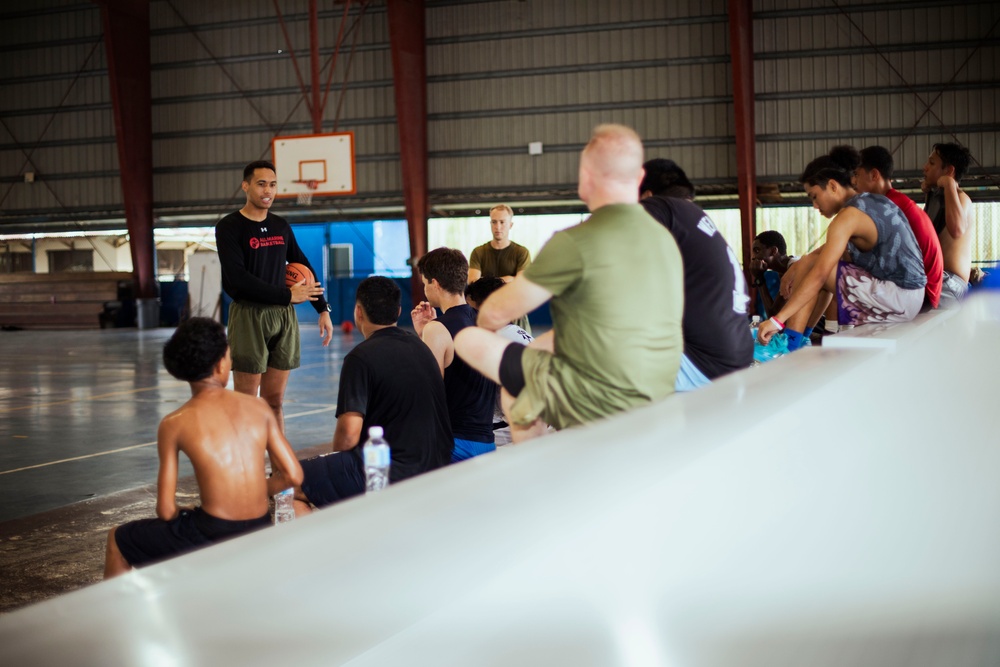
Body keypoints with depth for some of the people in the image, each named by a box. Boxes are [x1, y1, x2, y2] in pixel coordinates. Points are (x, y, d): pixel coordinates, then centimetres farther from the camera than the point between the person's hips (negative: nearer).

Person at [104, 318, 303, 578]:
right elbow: (294, 475, 2)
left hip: (212, 538, -4)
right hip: (259, 537, 5)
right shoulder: (259, 407, 1)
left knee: (117, 540, 22)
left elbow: (166, 511, -6)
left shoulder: (174, 424, -7)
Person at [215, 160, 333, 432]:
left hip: (284, 317, 5)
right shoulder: (229, 227, -5)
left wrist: (323, 310, 12)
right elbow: (237, 278, -15)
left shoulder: (281, 226, 13)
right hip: (249, 316, -5)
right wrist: (287, 295, -16)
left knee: (274, 402, 8)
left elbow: (304, 267, 20)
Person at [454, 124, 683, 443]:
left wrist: (485, 322, 17)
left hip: (594, 406, -8)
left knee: (470, 341, 4)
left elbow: (496, 314, -8)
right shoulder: (666, 240, 6)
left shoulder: (574, 243, -17)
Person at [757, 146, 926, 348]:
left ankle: (789, 345, -6)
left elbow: (819, 274, -23)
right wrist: (794, 270, 5)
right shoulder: (874, 201, 13)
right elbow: (829, 250, 19)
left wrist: (777, 320, -24)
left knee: (810, 266, -7)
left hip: (896, 299, -10)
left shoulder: (849, 216, -15)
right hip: (912, 295, 10)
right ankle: (798, 338, 18)